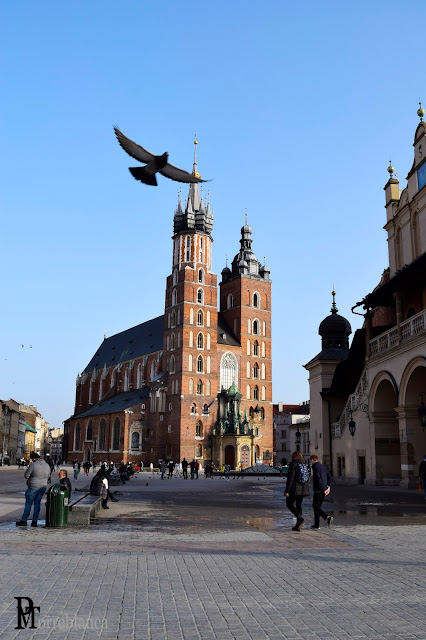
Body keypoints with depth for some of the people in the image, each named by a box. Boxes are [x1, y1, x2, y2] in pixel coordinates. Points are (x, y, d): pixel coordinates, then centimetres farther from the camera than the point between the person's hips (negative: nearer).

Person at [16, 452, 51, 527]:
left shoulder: (33, 465, -14)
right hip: (43, 487, 5)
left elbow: (26, 475, -10)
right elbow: (48, 476, 14)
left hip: (33, 487, -5)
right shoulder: (47, 465, 5)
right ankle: (34, 521, 8)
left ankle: (23, 520, 8)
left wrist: (27, 469, 7)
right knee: (37, 503, 10)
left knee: (28, 503, 4)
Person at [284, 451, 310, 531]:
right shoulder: (304, 465, 11)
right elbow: (307, 479, 14)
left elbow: (290, 479, -15)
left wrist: (287, 491, -13)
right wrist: (306, 490, 21)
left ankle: (300, 518, -13)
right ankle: (298, 526, 12)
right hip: (303, 490, 7)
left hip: (294, 490, -7)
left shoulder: (293, 465, -10)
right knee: (298, 505, 13)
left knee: (289, 504, 6)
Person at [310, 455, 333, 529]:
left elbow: (318, 479, -20)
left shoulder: (315, 467, -11)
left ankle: (328, 517, -22)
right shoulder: (323, 466, 15)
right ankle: (316, 524, 17)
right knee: (317, 506, 15)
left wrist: (323, 489, -19)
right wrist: (328, 487, 8)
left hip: (318, 490, -9)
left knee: (315, 506, -5)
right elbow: (329, 476, 14)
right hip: (323, 490, 9)